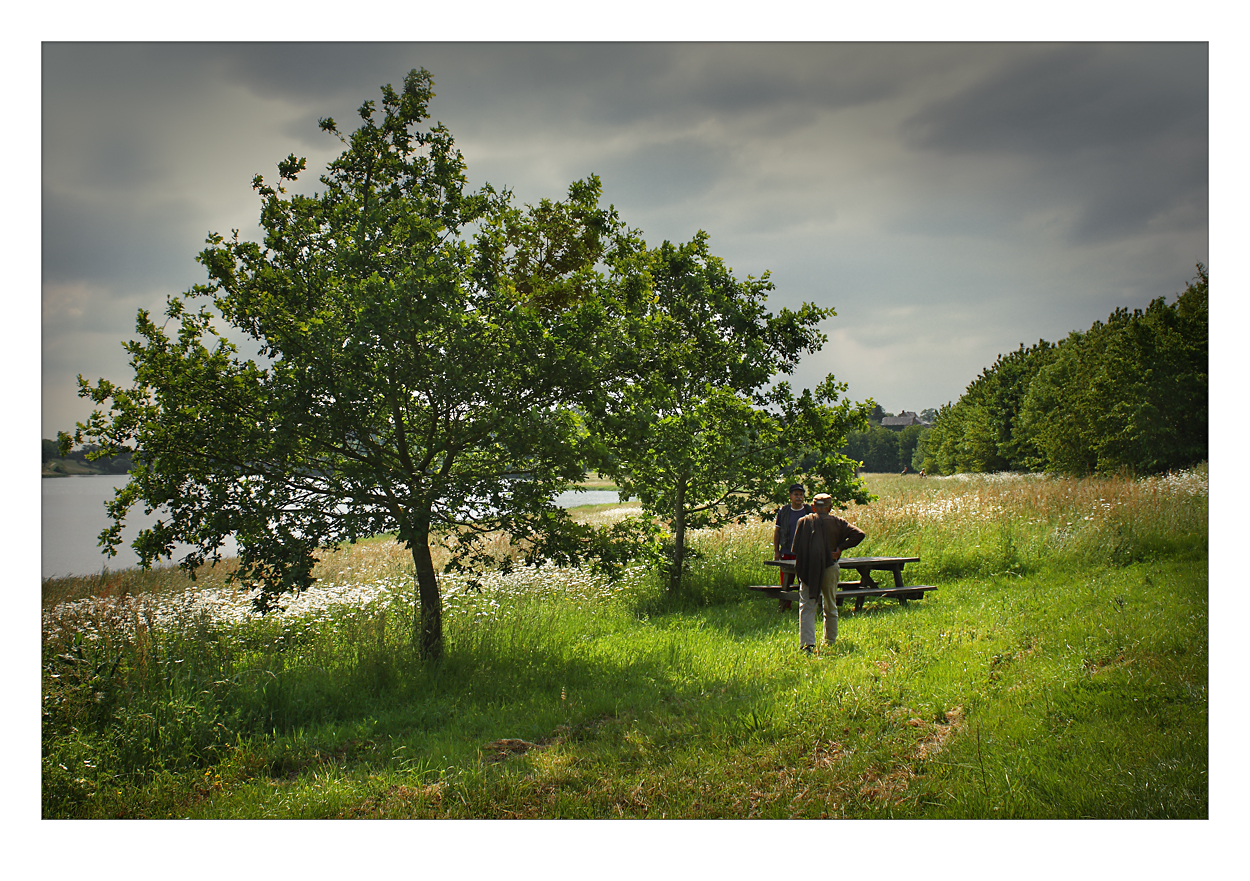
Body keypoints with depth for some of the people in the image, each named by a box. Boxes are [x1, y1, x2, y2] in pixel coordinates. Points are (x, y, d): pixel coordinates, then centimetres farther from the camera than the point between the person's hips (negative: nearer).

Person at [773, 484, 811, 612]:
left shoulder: (809, 511, 3)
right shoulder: (783, 511, 4)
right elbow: (777, 531, 9)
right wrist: (776, 550, 4)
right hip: (787, 553, 0)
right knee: (785, 582, 4)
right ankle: (783, 607, 15)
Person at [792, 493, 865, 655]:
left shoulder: (804, 522, 1)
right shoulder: (837, 522, 4)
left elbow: (796, 547, 3)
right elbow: (859, 534, -6)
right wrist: (840, 548, -4)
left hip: (808, 569, -2)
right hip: (830, 567, 2)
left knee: (807, 606, -3)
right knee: (830, 606, 18)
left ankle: (808, 643, -17)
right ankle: (830, 640, 28)